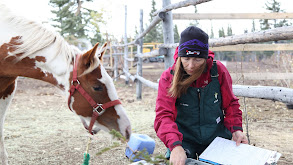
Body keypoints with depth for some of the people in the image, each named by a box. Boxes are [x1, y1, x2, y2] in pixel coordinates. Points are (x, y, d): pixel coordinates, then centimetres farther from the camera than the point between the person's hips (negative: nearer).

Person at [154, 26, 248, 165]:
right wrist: (175, 146, -35)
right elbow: (163, 116, -18)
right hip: (184, 141, -1)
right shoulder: (169, 78, -9)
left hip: (216, 137, 2)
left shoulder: (218, 71, -3)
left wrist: (236, 129, -8)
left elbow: (230, 104, 9)